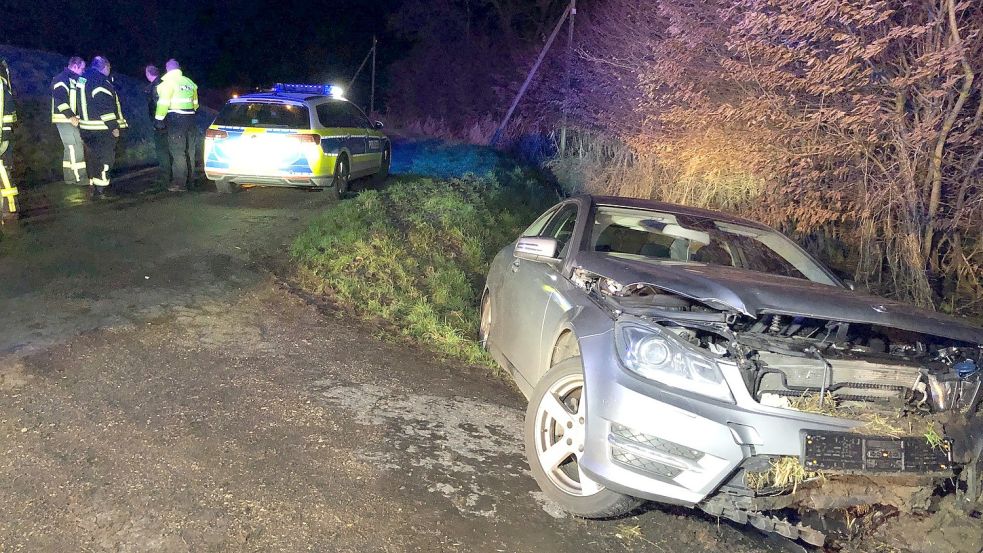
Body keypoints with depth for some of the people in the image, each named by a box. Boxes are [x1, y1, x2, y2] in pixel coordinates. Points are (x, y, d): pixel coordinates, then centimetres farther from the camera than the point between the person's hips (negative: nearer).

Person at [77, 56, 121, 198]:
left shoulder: (83, 78, 14)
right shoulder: (100, 81, -16)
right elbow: (105, 107, -22)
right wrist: (114, 126, -19)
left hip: (86, 127, 9)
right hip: (102, 128, -9)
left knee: (93, 157, 16)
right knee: (105, 157, -5)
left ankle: (94, 186, 23)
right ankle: (100, 189, -6)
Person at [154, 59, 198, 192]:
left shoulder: (168, 82, -7)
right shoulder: (189, 82, 14)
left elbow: (163, 103, -13)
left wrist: (158, 119, -9)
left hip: (175, 120, -7)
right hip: (190, 119, 7)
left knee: (177, 152, -8)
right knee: (189, 151, 15)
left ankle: (179, 183, -11)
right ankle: (190, 179, 24)